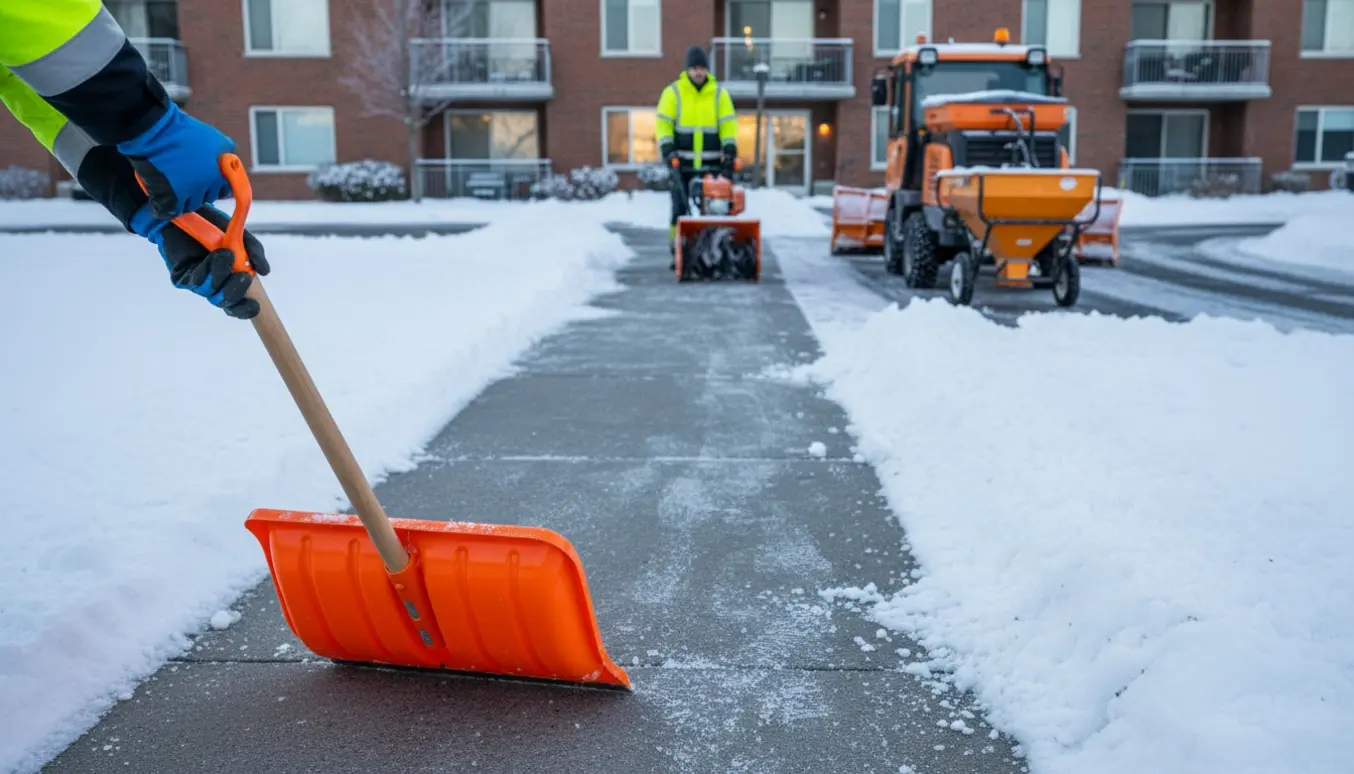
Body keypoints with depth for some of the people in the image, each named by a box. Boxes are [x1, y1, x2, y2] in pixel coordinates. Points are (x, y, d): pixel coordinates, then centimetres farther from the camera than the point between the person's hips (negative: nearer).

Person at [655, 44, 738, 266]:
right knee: (680, 208, -1)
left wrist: (729, 148, -11)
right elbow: (663, 123, 0)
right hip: (682, 162, -1)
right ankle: (677, 253, 4)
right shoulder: (673, 92, 3)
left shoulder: (719, 93, 8)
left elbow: (728, 123, 4)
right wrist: (667, 148, -14)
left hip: (711, 163, 1)